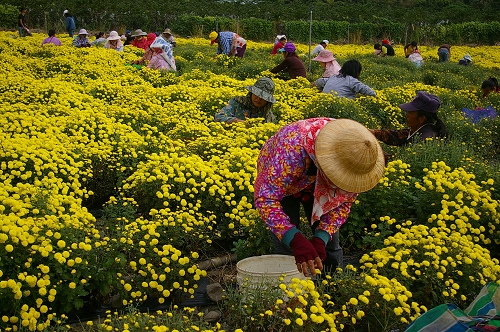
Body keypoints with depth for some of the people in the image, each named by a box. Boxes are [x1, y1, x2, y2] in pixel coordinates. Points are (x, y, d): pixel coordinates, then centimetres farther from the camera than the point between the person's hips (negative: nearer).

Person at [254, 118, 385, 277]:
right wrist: (296, 240, -54)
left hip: (319, 186, 4)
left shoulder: (353, 152, -29)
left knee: (330, 248, 0)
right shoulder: (294, 147, -45)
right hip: (282, 182, -3)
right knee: (287, 254, -10)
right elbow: (265, 198, -43)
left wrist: (321, 239, -32)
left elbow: (344, 201, -17)